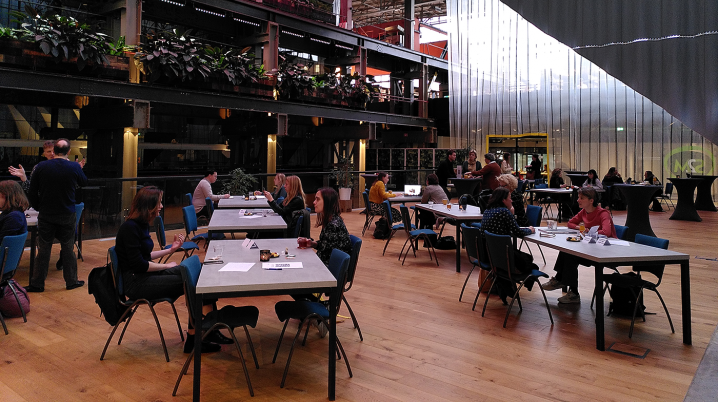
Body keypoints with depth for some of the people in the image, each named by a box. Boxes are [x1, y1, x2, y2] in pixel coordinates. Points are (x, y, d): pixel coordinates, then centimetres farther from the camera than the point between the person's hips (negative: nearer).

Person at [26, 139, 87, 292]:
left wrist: (39, 207, 13)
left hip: (46, 216, 1)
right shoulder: (74, 167, -10)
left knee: (43, 249, 9)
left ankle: (37, 283, 15)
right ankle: (71, 281, 18)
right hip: (67, 216, -1)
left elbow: (32, 192, -1)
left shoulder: (41, 166, -7)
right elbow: (84, 183, 10)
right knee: (67, 248, 10)